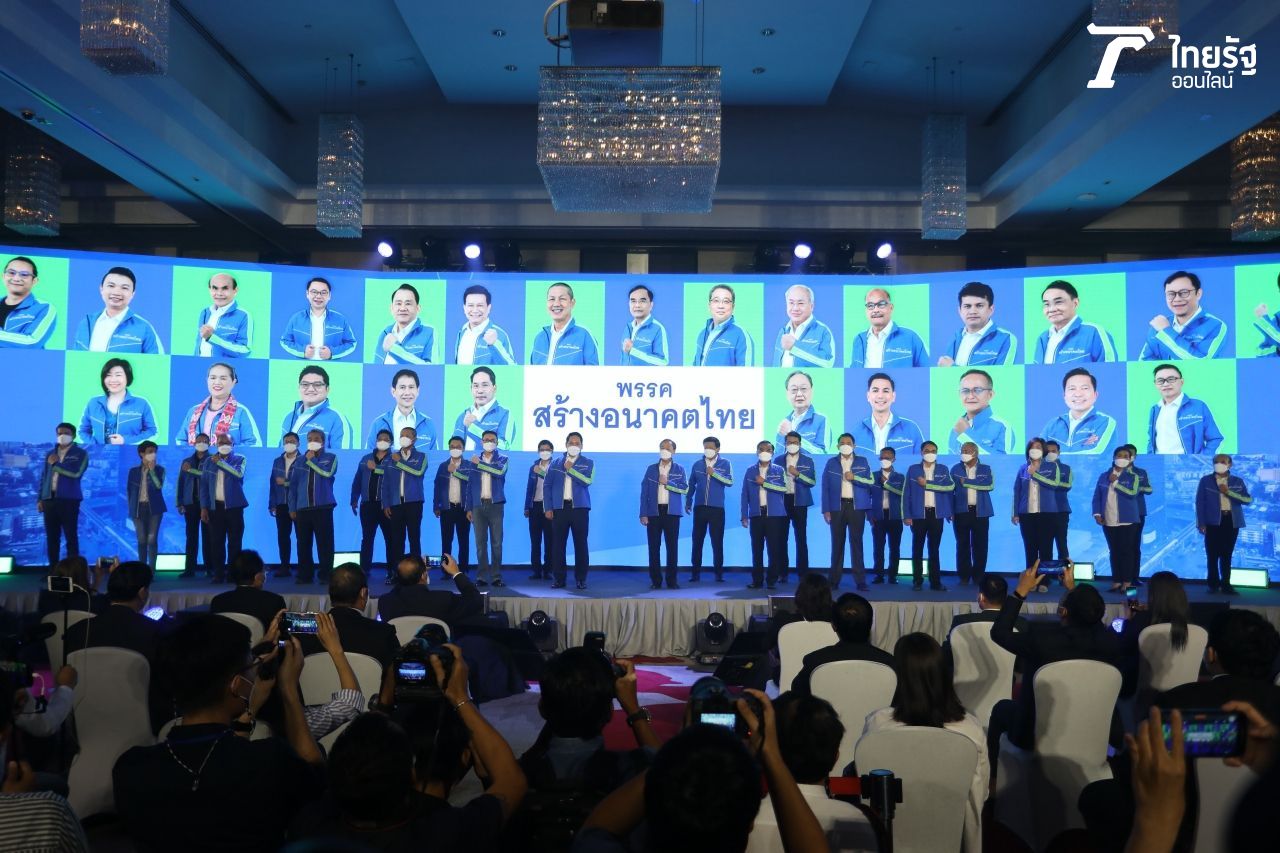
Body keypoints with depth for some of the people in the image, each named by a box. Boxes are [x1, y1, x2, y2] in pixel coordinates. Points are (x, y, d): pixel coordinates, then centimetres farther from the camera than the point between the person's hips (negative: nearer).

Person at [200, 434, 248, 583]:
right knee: (216, 541, 0)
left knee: (234, 542, -1)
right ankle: (218, 573, 5)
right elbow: (204, 485, 9)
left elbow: (238, 473, -18)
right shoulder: (209, 461, 11)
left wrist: (220, 462, -13)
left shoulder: (240, 459, 4)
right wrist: (203, 507, 2)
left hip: (234, 506, -2)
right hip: (215, 506, 2)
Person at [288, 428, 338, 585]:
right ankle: (305, 575, 11)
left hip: (323, 506, -3)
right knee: (303, 543, 4)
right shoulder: (300, 461, 14)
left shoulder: (330, 457, 4)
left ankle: (326, 575, 1)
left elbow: (327, 473, -16)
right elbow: (293, 485, 13)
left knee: (324, 542, -4)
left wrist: (311, 460, -6)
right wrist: (292, 508, 7)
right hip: (302, 507, 3)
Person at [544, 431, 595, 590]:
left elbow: (587, 481, -11)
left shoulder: (588, 463, 7)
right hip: (559, 508, 2)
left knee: (580, 544, 0)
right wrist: (547, 508, 1)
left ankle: (581, 579, 7)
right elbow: (547, 486, 9)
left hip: (580, 508, -2)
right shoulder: (555, 464, 12)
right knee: (558, 544, 1)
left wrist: (570, 469, -9)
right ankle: (558, 578, 8)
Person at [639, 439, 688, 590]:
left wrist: (667, 483, -13)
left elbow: (685, 489, -4)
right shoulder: (651, 469, 9)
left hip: (672, 512, -1)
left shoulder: (679, 469, 8)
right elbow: (644, 492, 4)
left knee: (672, 546, 0)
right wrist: (643, 514, -4)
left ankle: (672, 580, 6)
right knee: (654, 546, 1)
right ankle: (655, 580, 7)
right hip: (654, 512, 1)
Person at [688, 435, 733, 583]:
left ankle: (719, 572, 9)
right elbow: (691, 484, 15)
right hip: (700, 507, 2)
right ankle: (695, 572, 10)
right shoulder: (697, 464, 8)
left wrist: (714, 474, -20)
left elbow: (730, 482, -11)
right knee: (697, 540, 4)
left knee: (717, 541, 1)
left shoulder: (725, 463, 1)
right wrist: (688, 503, 16)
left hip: (717, 508, -2)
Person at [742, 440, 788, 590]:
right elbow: (745, 494, 9)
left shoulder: (779, 470, 6)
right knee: (757, 549, 2)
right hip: (756, 514, 2)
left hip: (774, 514, -1)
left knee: (774, 548, -2)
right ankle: (757, 580, 8)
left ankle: (772, 581, 5)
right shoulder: (750, 471, 11)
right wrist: (744, 515, 3)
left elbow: (783, 488, -10)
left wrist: (764, 483, -13)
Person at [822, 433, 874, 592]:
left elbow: (871, 482, 2)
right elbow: (825, 487, 4)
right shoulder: (831, 463, 8)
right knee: (837, 543, 3)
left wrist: (854, 477, -13)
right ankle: (834, 581, 8)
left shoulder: (862, 461, 9)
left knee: (856, 542, -2)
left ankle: (861, 581, -1)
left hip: (857, 506, 0)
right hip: (837, 507, 0)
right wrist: (826, 510, -3)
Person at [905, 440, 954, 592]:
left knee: (934, 549, 5)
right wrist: (906, 515, -5)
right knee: (918, 548, 3)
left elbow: (951, 486, -9)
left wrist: (927, 483, -12)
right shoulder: (913, 469, 5)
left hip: (937, 514, 1)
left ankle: (935, 582, 8)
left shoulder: (943, 469, 8)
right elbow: (907, 493, 2)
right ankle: (917, 581, 8)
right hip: (919, 514, -1)